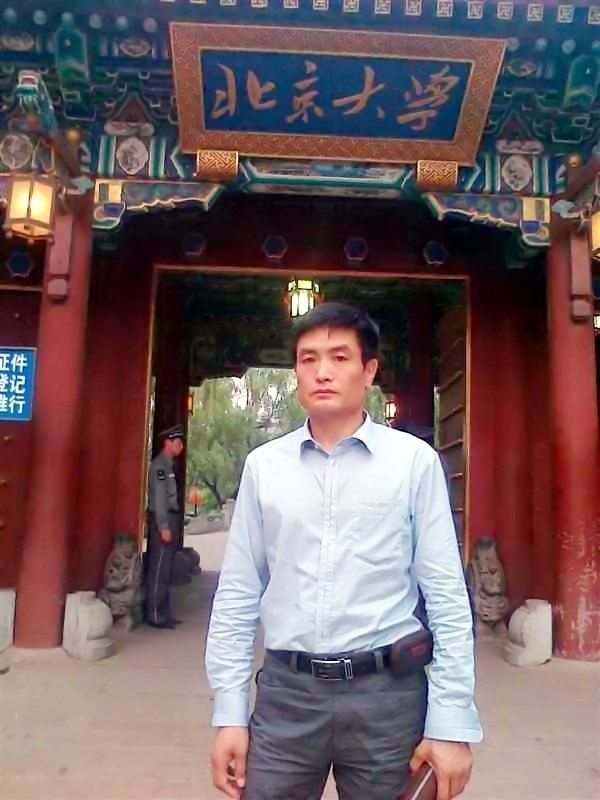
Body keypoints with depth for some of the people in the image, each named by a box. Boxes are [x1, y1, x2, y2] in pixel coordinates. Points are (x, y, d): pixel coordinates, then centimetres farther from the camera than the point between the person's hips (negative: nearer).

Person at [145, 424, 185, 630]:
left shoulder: (168, 464, 16)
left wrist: (172, 525, 14)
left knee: (165, 570, 12)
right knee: (159, 570, -5)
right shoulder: (160, 465, -12)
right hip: (163, 521, -9)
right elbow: (159, 497, -17)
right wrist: (163, 526, -20)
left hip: (170, 520, 9)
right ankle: (155, 616, 0)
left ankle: (163, 613, 19)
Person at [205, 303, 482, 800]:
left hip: (387, 693, -1)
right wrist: (230, 713, 3)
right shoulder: (263, 465, 2)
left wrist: (451, 723, -5)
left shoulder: (415, 461, -5)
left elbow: (447, 597, -4)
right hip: (286, 692, 2)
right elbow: (238, 594, 4)